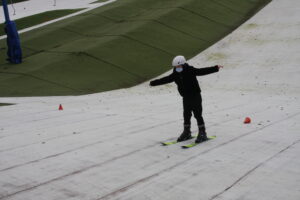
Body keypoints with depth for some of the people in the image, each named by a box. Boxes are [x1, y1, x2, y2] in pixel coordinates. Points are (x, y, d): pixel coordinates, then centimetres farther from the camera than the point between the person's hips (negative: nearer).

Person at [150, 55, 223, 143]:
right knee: (186, 115, 10)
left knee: (198, 115, -3)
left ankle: (202, 133, 5)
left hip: (195, 96, -5)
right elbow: (165, 80, 10)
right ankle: (187, 133, 24)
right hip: (186, 98, 5)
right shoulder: (175, 75, 1)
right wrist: (153, 83, 14)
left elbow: (203, 71, -20)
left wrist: (216, 68, -30)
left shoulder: (191, 71, -14)